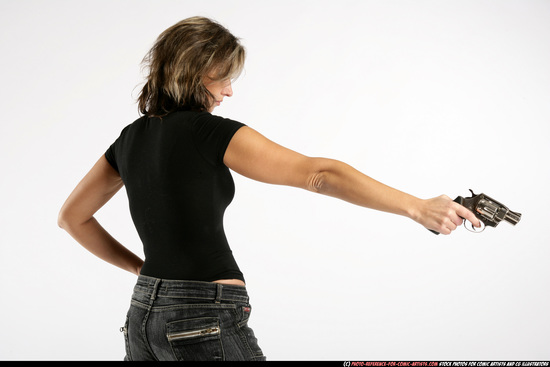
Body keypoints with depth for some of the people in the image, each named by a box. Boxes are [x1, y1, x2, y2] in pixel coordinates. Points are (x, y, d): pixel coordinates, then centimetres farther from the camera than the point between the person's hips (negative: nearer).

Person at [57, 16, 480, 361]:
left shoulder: (130, 138, 9)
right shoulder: (209, 132, -13)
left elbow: (72, 217, 18)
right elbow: (319, 174, -20)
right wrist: (418, 207, -21)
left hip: (143, 315, 8)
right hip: (204, 321, -8)